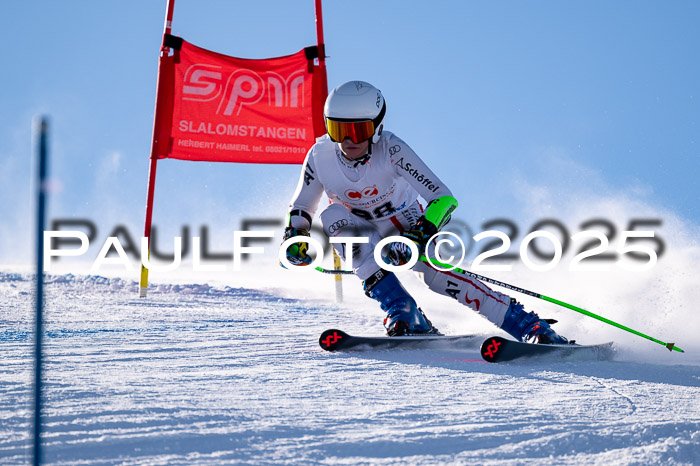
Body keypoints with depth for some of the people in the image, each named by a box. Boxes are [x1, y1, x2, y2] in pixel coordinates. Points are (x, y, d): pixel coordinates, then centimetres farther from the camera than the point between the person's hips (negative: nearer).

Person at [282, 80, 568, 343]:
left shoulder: (391, 150, -27)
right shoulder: (320, 156, -19)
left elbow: (444, 199, -30)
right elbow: (301, 208, 0)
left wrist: (422, 233, -47)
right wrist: (294, 237, -19)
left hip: (405, 227, -3)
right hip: (362, 240, 3)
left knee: (436, 273, -30)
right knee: (332, 215, -29)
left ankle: (534, 329, -24)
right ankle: (404, 314, -31)